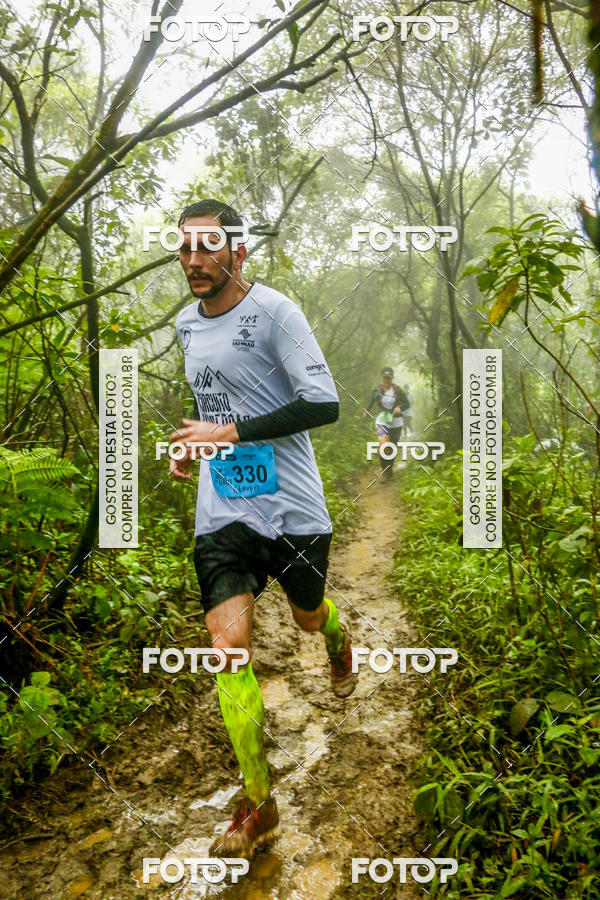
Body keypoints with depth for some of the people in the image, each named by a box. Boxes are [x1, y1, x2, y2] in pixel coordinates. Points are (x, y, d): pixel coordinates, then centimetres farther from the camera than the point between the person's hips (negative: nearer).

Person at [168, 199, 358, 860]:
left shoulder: (273, 311, -12)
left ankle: (339, 643, 59)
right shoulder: (186, 322, 9)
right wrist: (190, 444, 9)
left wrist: (230, 432, -20)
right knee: (228, 642, -6)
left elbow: (323, 403, -18)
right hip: (221, 510, 4)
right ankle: (258, 807, 7)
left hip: (291, 506, -4)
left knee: (308, 615, 17)